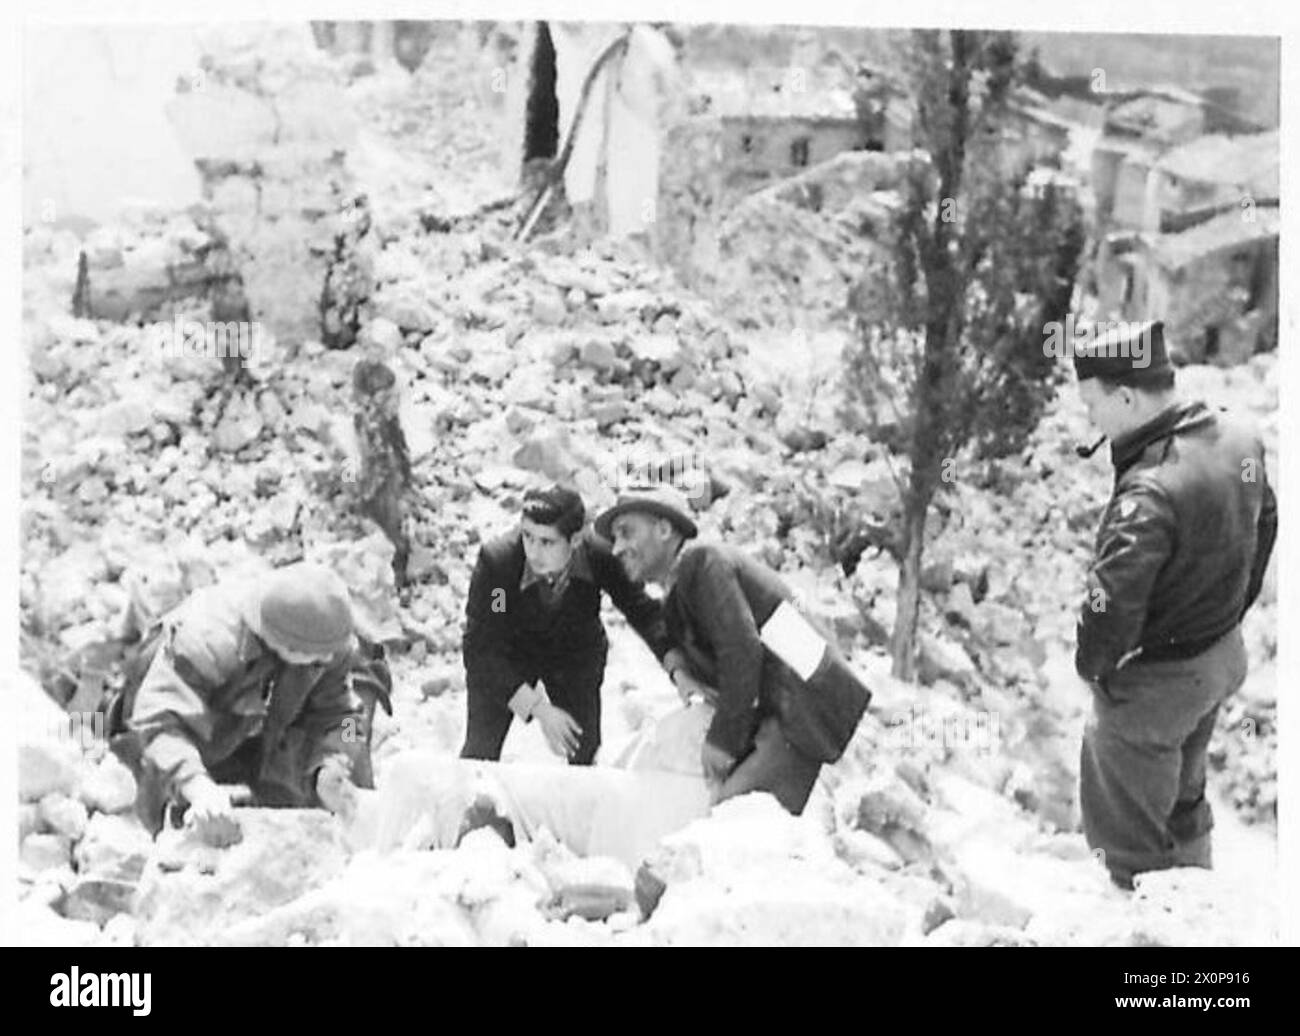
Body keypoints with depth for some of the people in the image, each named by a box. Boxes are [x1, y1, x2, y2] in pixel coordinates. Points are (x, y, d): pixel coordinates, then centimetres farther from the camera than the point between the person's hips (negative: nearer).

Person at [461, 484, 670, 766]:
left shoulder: (600, 556, -32)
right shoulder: (495, 560, -37)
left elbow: (645, 613, -16)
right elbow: (479, 650, -32)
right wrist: (538, 709, -36)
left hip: (575, 655, 2)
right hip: (503, 659, -2)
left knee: (585, 751, 3)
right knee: (480, 753, -4)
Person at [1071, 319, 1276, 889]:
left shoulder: (1150, 491, -34)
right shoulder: (1241, 442, -6)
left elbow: (1114, 602, -36)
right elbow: (1263, 527, 10)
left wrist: (1091, 665, -15)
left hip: (1156, 682, -9)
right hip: (1224, 658, 9)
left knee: (1131, 837, 10)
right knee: (1183, 800, 30)